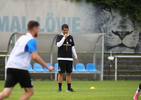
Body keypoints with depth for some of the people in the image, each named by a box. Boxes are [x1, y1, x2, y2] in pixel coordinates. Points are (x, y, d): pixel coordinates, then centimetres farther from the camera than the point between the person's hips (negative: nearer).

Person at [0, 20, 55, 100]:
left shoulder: (22, 38, 23)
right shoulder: (31, 40, -4)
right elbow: (35, 57, -14)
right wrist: (48, 67, -9)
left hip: (10, 66, 7)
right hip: (20, 67, -7)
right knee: (30, 91, 7)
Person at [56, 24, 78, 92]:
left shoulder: (70, 37, 13)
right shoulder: (59, 37, 1)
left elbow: (72, 47, 18)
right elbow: (58, 45, -15)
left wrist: (76, 56, 15)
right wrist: (64, 37, -15)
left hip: (69, 58, 4)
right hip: (61, 58, -4)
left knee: (69, 73, 4)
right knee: (61, 73, -5)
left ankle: (69, 88, 7)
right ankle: (59, 88, -1)